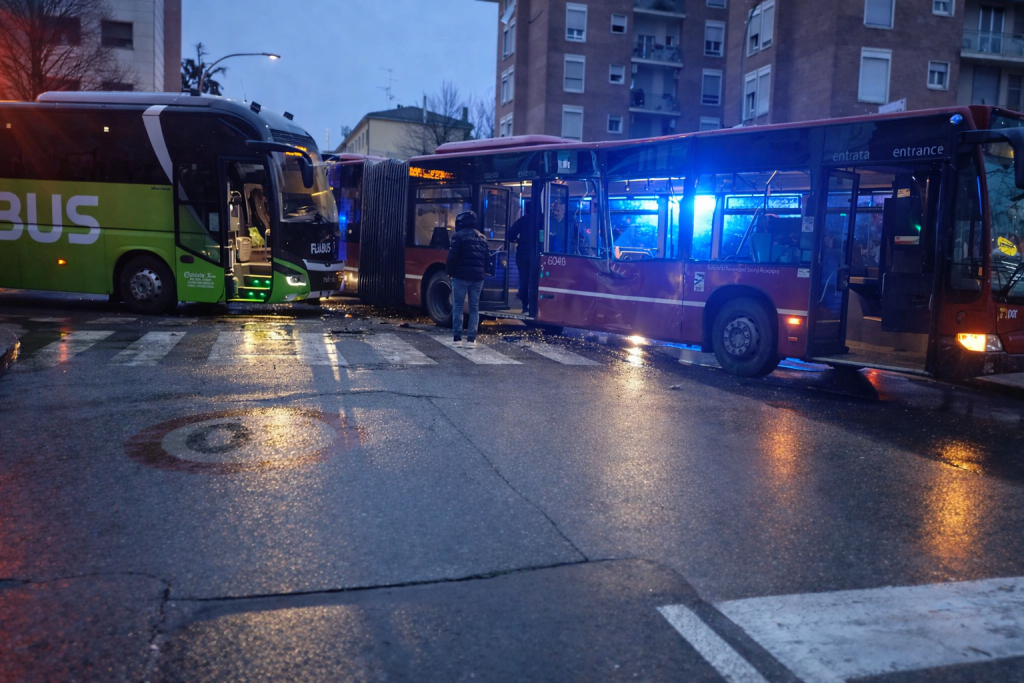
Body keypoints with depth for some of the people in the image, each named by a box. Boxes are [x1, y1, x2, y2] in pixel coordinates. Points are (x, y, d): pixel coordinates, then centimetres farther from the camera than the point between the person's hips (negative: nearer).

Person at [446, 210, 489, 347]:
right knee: (474, 307, 7)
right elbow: (487, 257, 14)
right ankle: (471, 339, 2)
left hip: (461, 276, -5)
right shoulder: (481, 237, 14)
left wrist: (450, 272, 1)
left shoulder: (459, 236, -6)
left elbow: (452, 256, -11)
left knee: (458, 306, 3)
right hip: (478, 277, 5)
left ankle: (457, 337, 1)